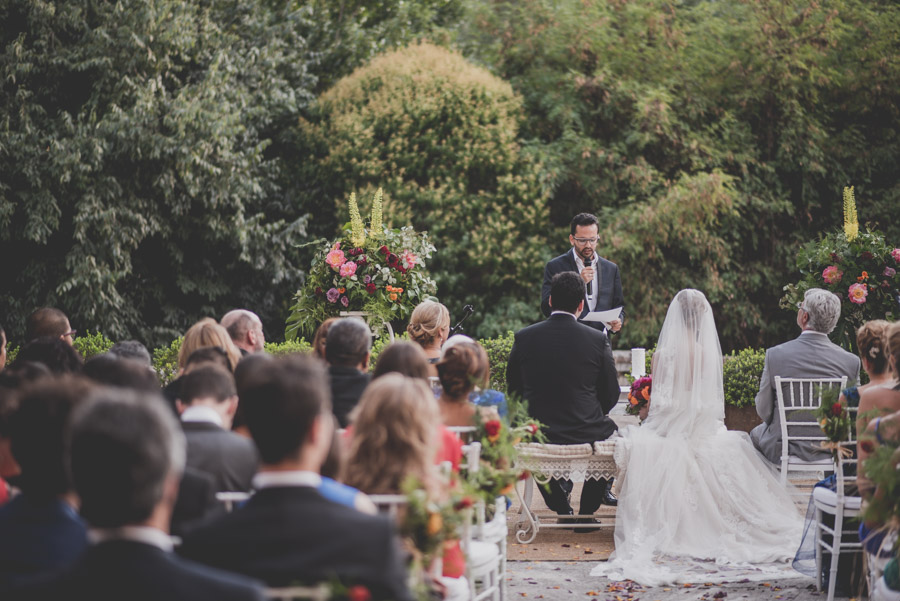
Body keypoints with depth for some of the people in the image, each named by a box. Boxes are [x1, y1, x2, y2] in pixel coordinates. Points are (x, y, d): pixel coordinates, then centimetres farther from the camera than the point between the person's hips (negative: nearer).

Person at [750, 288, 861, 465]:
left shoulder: (775, 354, -16)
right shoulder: (851, 361, -12)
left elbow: (764, 411, -7)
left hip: (785, 449, -2)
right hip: (833, 450, 2)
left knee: (756, 433, 31)